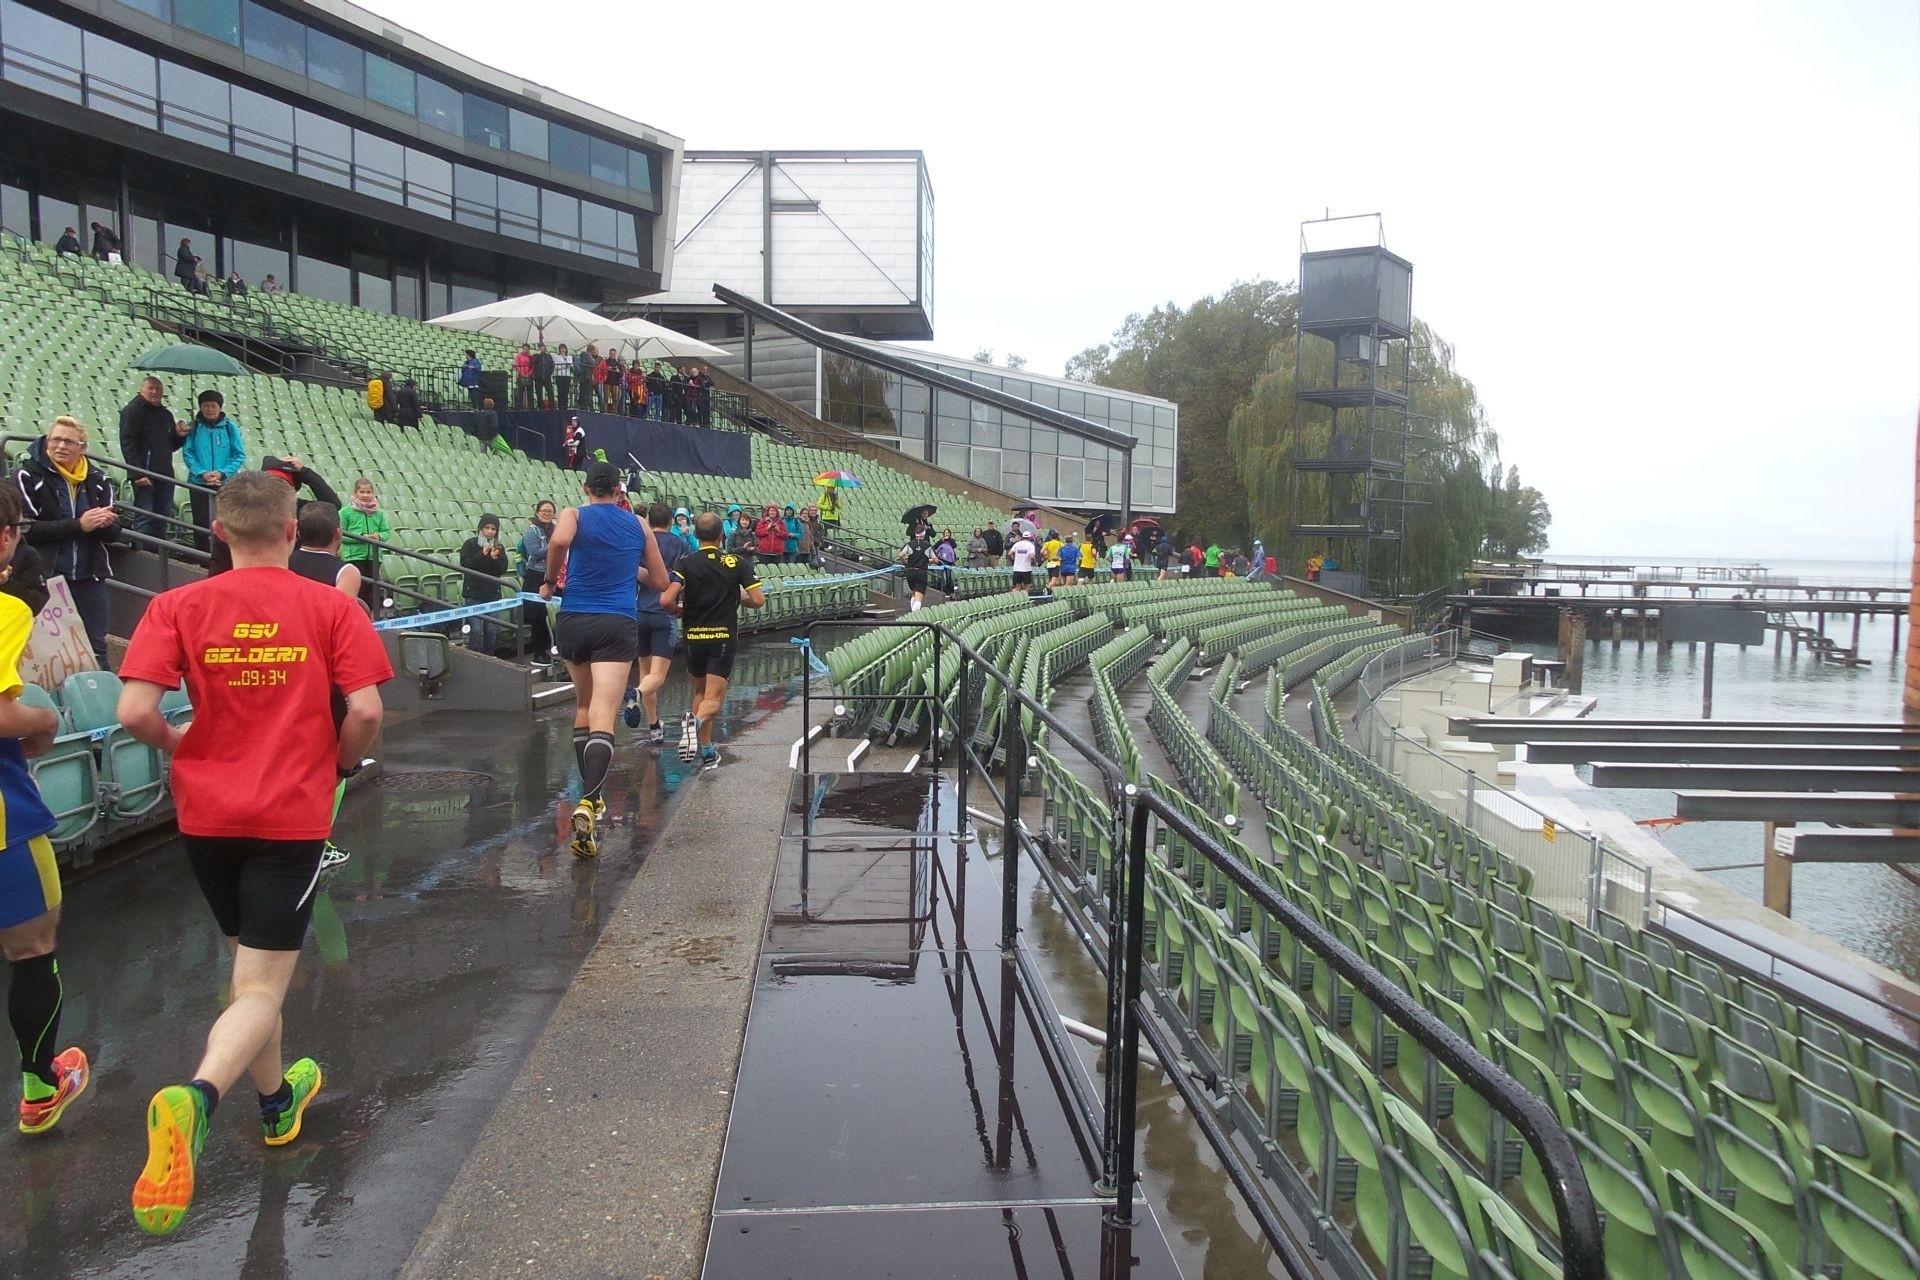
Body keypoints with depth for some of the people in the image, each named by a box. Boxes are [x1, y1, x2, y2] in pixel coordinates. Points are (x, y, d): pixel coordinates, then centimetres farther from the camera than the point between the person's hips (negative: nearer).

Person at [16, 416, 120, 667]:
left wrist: (104, 523, -16)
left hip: (90, 579, 3)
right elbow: (27, 530, -11)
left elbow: (114, 534, 7)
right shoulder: (28, 476, -2)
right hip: (45, 580, -3)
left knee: (96, 649, 5)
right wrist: (79, 526, -19)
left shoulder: (98, 479, 8)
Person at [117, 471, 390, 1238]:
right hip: (292, 815, -3)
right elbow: (365, 711, -12)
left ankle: (277, 1103, 39)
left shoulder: (176, 607, -2)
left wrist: (180, 744, 10)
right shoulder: (330, 607, -6)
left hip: (207, 814, 3)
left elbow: (135, 713, -11)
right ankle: (195, 1098, -29)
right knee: (261, 991, 0)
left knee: (250, 964, 23)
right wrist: (342, 764, 8)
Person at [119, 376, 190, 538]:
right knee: (144, 517, -10)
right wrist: (138, 474, -20)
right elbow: (128, 444, -12)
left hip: (164, 475, 7)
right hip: (145, 475, -7)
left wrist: (179, 436, 2)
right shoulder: (133, 410, -3)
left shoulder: (166, 414, 20)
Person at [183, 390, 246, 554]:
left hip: (226, 483, -1)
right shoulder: (194, 427, 0)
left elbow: (240, 455, -3)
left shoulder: (230, 427, -3)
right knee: (201, 522, 7)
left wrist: (222, 473, -15)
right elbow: (188, 454, -2)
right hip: (199, 483, 1)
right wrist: (202, 473, -16)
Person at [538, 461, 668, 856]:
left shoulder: (573, 515, 6)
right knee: (602, 719, -13)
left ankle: (590, 796, 30)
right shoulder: (639, 526, 13)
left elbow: (559, 541, -19)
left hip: (574, 620, 1)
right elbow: (660, 581, 20)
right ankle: (588, 803, -33)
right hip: (619, 625, -1)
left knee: (583, 707, 22)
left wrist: (549, 580, -3)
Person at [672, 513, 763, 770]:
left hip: (694, 637, 1)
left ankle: (707, 752, 20)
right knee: (713, 700, -3)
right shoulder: (738, 562, -2)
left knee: (700, 692, 20)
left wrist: (682, 611, 8)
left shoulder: (686, 562, -4)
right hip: (724, 637, -1)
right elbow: (759, 600, -6)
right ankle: (696, 721, -37)